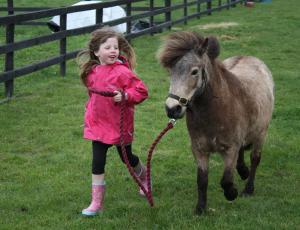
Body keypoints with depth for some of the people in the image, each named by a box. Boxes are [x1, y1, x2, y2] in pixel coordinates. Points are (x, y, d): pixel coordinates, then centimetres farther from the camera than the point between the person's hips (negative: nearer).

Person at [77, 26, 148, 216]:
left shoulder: (122, 72, -19)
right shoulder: (91, 72, 0)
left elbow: (142, 91, -17)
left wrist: (125, 96, -31)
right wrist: (90, 113, 14)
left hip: (120, 124, -4)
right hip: (97, 124, 4)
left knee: (127, 157, 16)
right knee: (97, 162, 0)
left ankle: (144, 177, 49)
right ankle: (97, 203, 7)